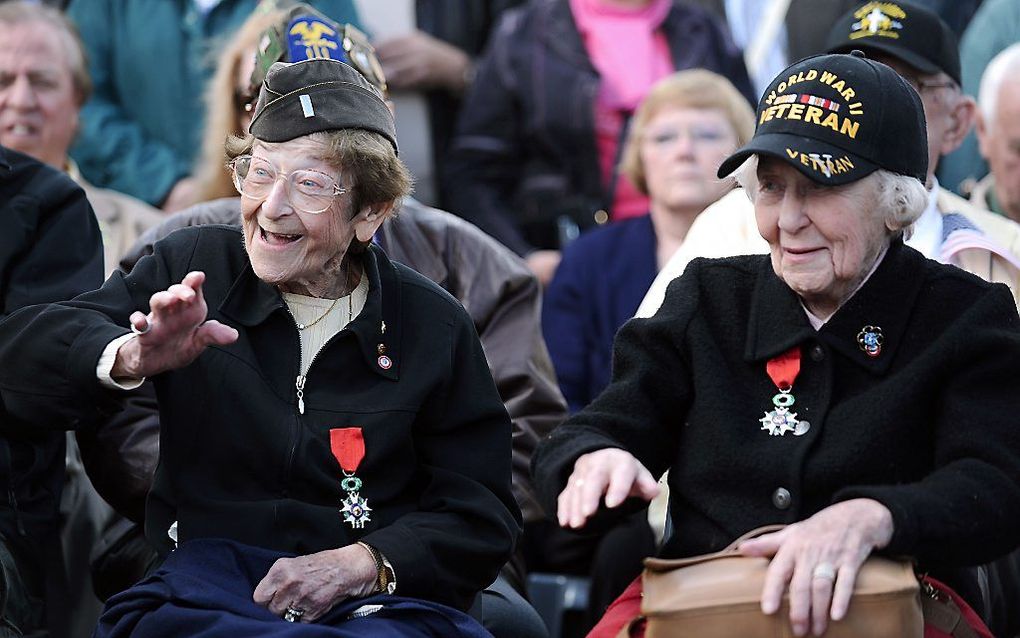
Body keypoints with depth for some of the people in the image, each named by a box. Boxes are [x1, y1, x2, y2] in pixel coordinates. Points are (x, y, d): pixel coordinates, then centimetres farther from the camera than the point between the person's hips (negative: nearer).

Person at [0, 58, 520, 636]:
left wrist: (362, 564, -13)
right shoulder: (194, 269, 7)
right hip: (208, 575, 0)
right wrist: (129, 359, -25)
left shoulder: (434, 327, 7)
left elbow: (483, 515, 6)